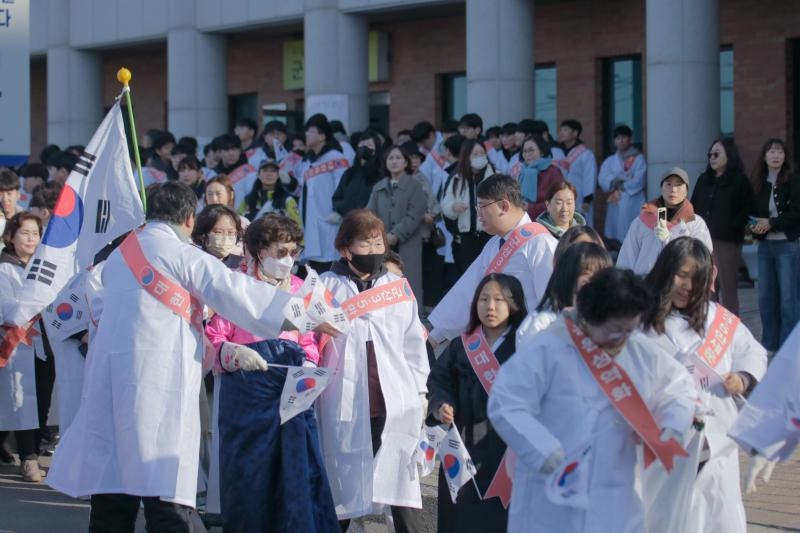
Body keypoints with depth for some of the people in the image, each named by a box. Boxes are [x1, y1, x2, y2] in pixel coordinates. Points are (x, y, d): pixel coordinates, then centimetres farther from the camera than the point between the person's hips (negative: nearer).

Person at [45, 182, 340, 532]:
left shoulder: (120, 254, 16)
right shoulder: (184, 256, -5)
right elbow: (237, 292, -7)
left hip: (108, 378, 7)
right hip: (157, 381, -7)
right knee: (168, 496, -9)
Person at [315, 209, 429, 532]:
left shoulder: (398, 286, 12)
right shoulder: (326, 287, 4)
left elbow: (413, 342, 14)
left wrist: (419, 390, 10)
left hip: (395, 405, 2)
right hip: (345, 406, -2)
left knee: (403, 489, 0)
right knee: (343, 491, 4)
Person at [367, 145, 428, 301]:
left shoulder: (415, 186, 2)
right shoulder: (378, 188, 16)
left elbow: (414, 215, -7)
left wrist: (396, 235, -15)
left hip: (407, 246, -4)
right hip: (382, 247, 4)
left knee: (408, 287, -7)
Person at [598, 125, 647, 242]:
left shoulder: (639, 159, 4)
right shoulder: (610, 161, 16)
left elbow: (638, 182, -7)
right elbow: (602, 179, 1)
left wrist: (617, 184, -1)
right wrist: (623, 180, -12)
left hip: (633, 205, -4)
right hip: (615, 206, 4)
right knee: (616, 237, 0)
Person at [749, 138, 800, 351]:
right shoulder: (757, 183, 8)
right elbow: (752, 212, 13)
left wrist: (771, 223, -15)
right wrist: (754, 226, -7)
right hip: (764, 245, 5)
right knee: (765, 296, 7)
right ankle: (769, 343, 17)